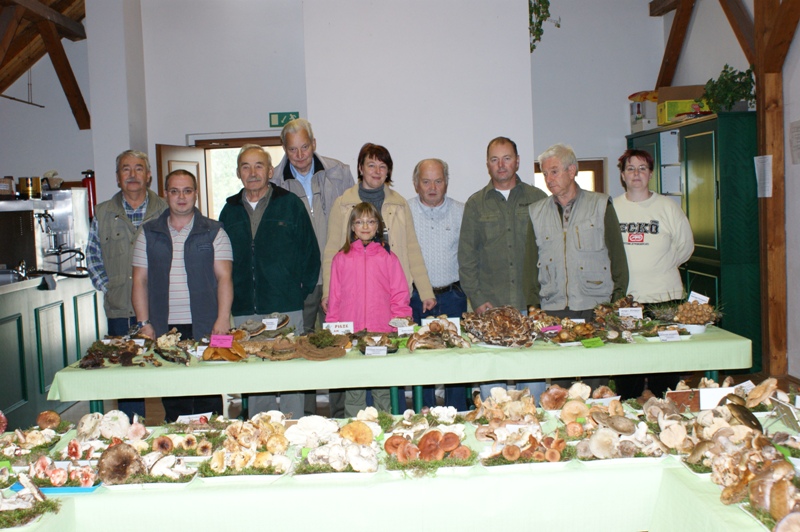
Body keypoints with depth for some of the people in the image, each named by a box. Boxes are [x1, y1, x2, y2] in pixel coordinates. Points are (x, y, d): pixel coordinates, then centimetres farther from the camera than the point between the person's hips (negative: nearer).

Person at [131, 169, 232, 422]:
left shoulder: (213, 231, 5)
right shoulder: (148, 233, 11)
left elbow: (224, 277, -1)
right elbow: (140, 281, 10)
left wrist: (223, 319, -13)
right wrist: (145, 323, 1)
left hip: (205, 328, -2)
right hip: (164, 329, 2)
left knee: (208, 399, 0)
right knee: (173, 401, 5)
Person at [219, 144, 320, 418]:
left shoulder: (290, 204, 3)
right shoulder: (230, 211, 12)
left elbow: (311, 252, 3)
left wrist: (302, 291, -1)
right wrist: (229, 300, 5)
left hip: (285, 308, -3)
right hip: (243, 311, 3)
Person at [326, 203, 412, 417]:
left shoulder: (388, 257, 7)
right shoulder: (340, 259, 8)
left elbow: (400, 296, 7)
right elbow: (334, 298, 9)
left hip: (383, 333, 0)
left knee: (383, 390, 4)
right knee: (353, 390, 3)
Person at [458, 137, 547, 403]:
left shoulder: (537, 199, 9)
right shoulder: (476, 203, 10)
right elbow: (466, 257, 8)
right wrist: (476, 300, -1)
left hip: (531, 303, 0)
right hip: (490, 305, 0)